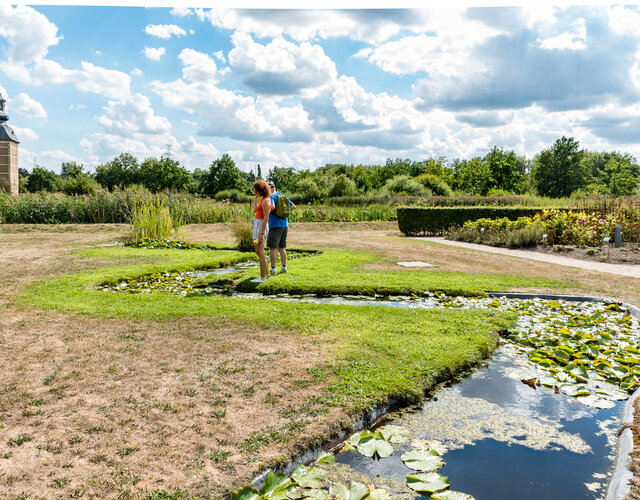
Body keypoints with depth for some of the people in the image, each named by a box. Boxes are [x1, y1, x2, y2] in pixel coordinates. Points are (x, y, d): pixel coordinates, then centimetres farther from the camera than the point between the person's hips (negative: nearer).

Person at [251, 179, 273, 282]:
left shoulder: (265, 201, -17)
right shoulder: (263, 199, 13)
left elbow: (266, 218, -20)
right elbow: (255, 210, 15)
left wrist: (262, 233, -21)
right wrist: (256, 196, 12)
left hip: (261, 227, -10)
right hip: (257, 226, 10)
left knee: (261, 253, -5)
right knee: (258, 252, 17)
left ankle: (262, 277, 0)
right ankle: (266, 273, 26)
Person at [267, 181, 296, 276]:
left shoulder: (271, 196, -9)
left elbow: (272, 207, -26)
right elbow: (293, 206, 18)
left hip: (275, 226, -7)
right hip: (285, 225, 7)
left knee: (273, 249, -3)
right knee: (282, 248, 16)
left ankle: (273, 270, -3)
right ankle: (284, 268, 20)